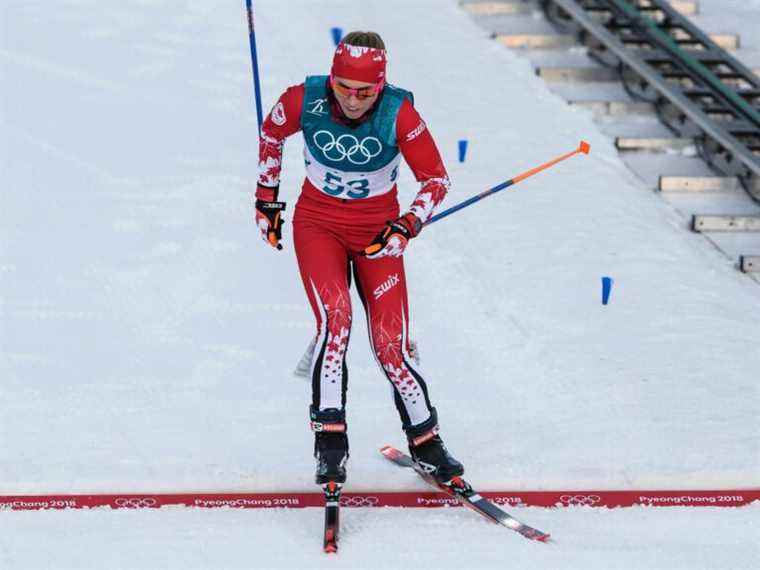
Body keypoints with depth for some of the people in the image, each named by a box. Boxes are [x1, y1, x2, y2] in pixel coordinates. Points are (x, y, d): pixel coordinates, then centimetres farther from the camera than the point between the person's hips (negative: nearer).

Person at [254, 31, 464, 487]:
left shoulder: (399, 114, -21)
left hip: (378, 232, 0)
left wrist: (406, 228, -22)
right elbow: (272, 134, 6)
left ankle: (425, 442, 13)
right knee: (335, 316, -25)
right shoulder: (305, 100, -18)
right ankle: (330, 438, -20)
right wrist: (267, 197, 10)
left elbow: (437, 179, -9)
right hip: (317, 223, 0)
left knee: (390, 344, -7)